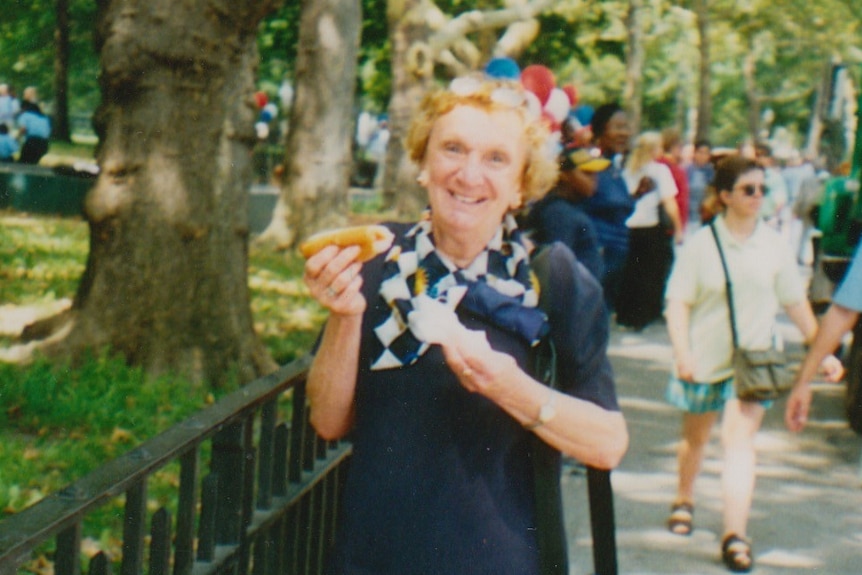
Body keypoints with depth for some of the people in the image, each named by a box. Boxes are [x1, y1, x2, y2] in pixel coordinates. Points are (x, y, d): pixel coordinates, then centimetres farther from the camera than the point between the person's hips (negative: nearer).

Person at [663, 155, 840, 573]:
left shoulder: (774, 246, -2)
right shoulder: (701, 244, -8)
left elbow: (796, 303, 6)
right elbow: (678, 303, -9)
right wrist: (682, 353, -21)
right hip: (705, 359, 0)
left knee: (740, 441, -13)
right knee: (695, 437, 18)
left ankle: (735, 534, -16)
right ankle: (684, 501, 44)